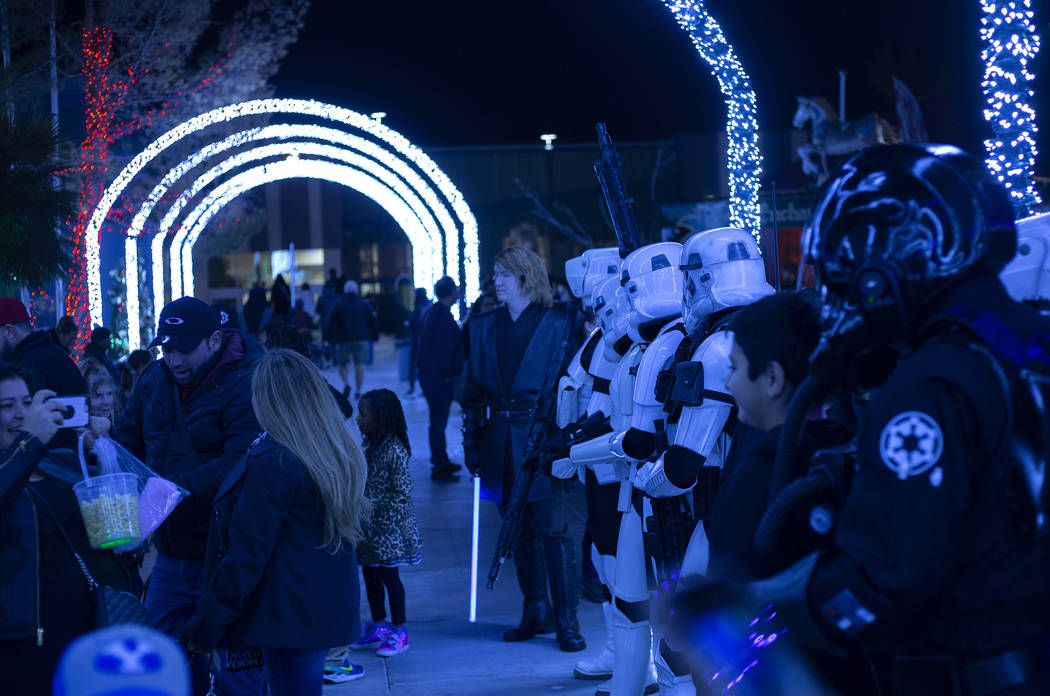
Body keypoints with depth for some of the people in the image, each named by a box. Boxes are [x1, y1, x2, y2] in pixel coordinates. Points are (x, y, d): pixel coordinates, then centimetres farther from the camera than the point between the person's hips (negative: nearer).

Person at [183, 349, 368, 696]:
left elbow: (245, 559, -18)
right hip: (329, 611, 8)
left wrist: (204, 629, -10)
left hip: (289, 618, -8)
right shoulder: (339, 455, 5)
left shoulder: (272, 463, -19)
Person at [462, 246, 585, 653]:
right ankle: (535, 613, 19)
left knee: (552, 529, -6)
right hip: (499, 444, 5)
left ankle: (566, 619, 0)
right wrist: (471, 441, 7)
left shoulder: (558, 324, -3)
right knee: (520, 530, 10)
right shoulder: (484, 327, 11)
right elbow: (473, 389, 12)